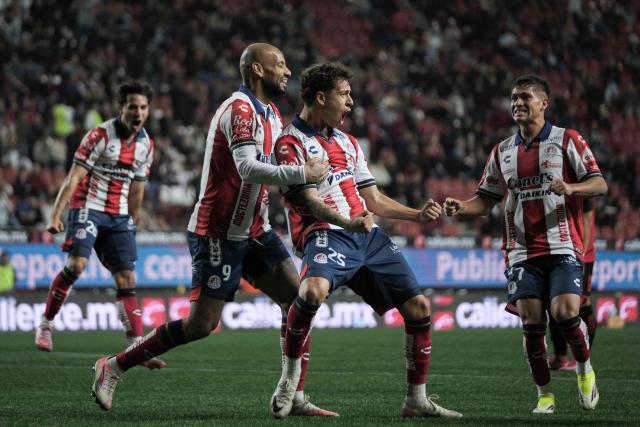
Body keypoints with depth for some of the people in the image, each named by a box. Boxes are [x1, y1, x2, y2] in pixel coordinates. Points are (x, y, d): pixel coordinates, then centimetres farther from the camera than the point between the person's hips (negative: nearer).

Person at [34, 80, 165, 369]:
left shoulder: (145, 144, 7)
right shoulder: (101, 135, -11)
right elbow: (74, 176, -14)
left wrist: (131, 223, 19)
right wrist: (56, 214, -22)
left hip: (119, 216, 6)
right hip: (88, 208, -5)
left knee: (126, 279, -1)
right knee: (76, 264, -23)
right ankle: (45, 325, -4)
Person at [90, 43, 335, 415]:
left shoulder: (271, 114, 13)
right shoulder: (240, 109, -18)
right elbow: (248, 169, -31)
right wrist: (303, 174, -31)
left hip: (254, 230, 9)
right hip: (219, 234, -9)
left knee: (297, 298, -3)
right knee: (202, 324, -8)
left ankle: (294, 395, 0)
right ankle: (113, 367, 6)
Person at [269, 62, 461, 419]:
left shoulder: (348, 142, 25)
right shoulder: (292, 142, -1)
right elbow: (308, 200, -14)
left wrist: (418, 215, 13)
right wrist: (347, 222, -31)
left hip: (369, 237, 8)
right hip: (326, 234, -7)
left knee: (418, 306, 0)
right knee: (314, 290, -37)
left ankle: (417, 400, 13)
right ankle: (290, 381, -19)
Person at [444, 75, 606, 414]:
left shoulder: (567, 140, 1)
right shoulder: (502, 152, 13)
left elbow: (599, 184, -3)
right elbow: (486, 199, 16)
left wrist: (571, 187, -24)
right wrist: (461, 207, -5)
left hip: (562, 247, -3)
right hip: (522, 252, 3)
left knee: (565, 312, -18)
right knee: (531, 322, -4)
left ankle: (584, 369, 11)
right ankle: (545, 395, 8)